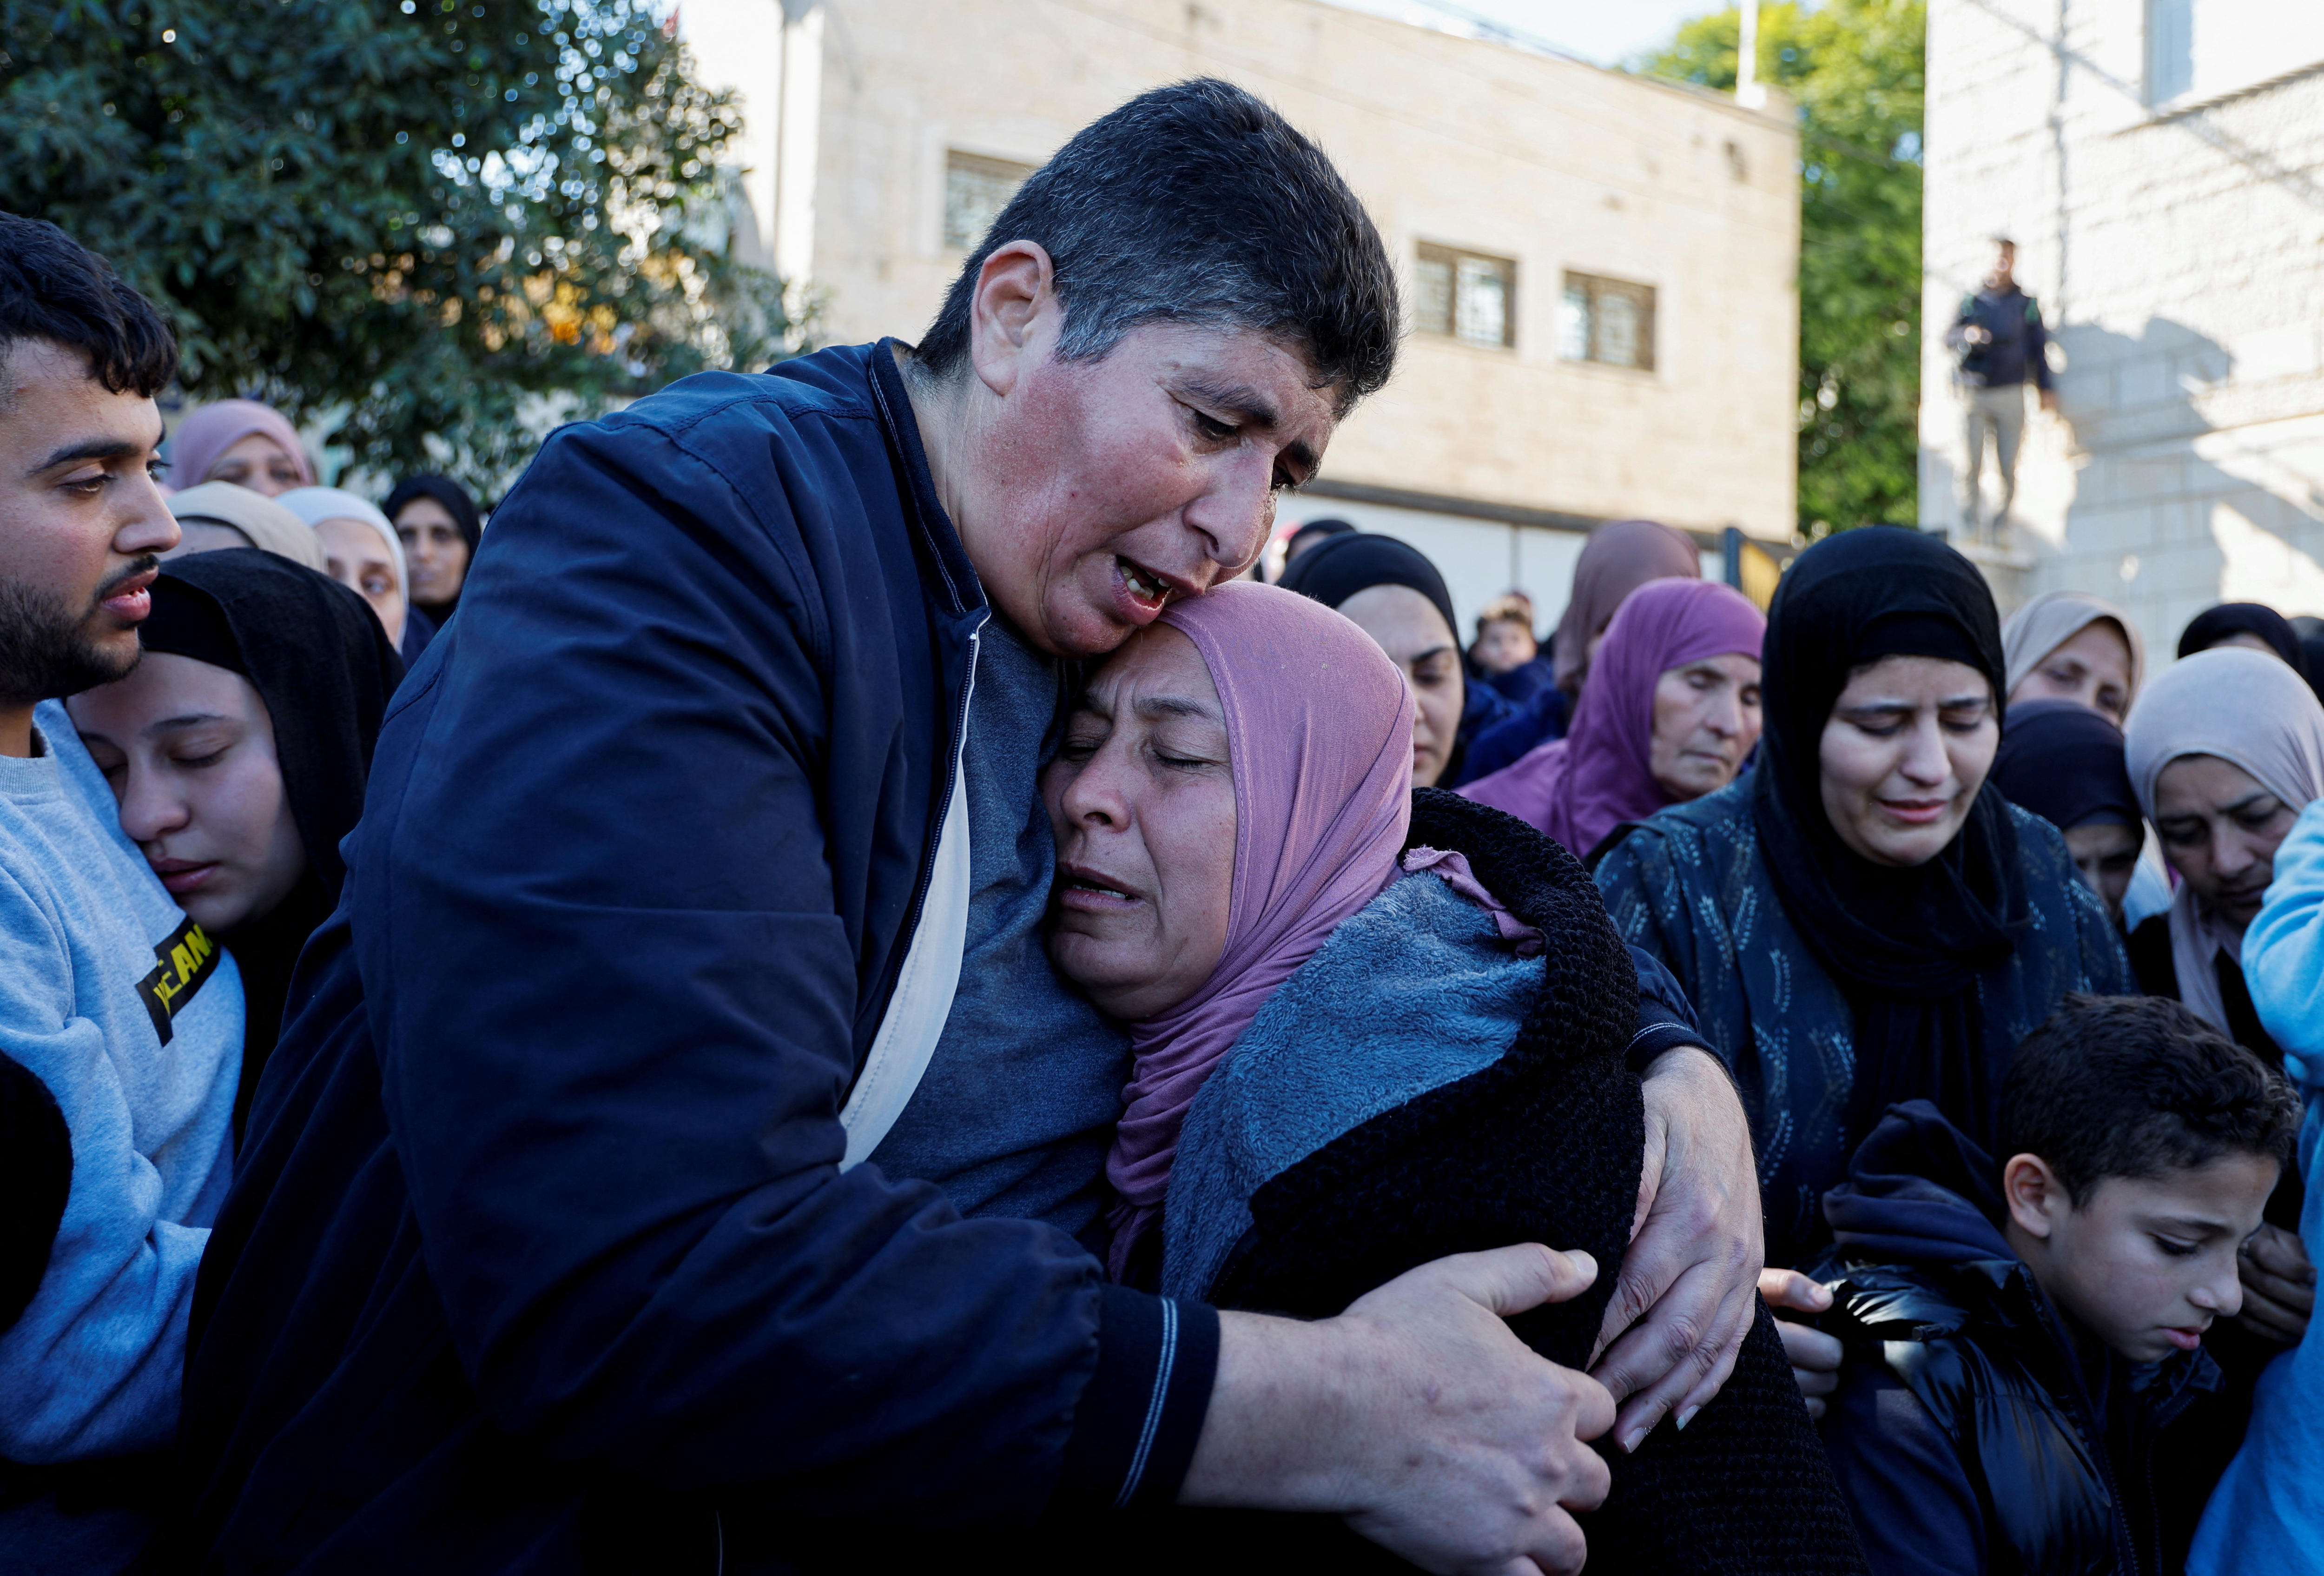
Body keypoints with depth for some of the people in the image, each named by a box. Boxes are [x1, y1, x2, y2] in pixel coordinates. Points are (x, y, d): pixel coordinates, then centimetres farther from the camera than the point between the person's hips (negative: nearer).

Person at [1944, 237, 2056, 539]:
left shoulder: (2027, 304, 13)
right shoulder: (1973, 301, 12)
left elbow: (2038, 348, 11)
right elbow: (1949, 338, 3)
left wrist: (2046, 389, 1)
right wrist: (1967, 335, -20)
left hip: (2010, 394, 0)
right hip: (1975, 394, 0)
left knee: (2007, 468, -5)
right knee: (1971, 465, -7)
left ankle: (2000, 523, 5)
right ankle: (1972, 526, 1)